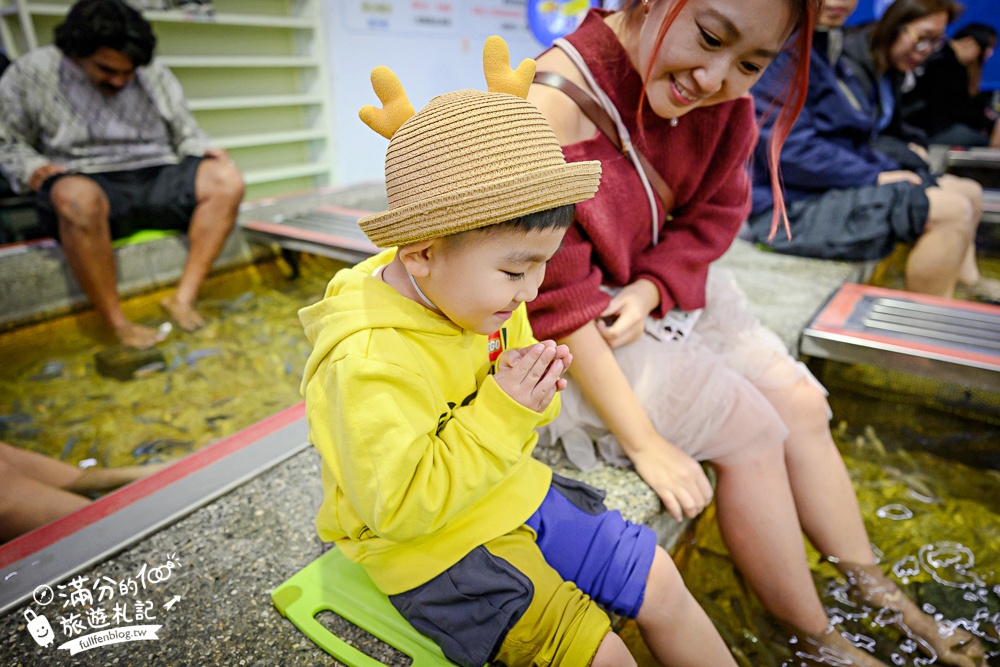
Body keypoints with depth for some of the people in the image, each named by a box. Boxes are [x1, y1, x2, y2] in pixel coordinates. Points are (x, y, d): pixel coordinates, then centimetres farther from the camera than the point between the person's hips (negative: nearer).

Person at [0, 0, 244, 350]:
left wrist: (204, 152, -4)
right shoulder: (31, 72, 8)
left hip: (157, 180, 3)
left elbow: (186, 134, 18)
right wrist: (33, 169, -10)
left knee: (226, 178, -24)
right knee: (76, 197, -41)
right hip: (86, 182, -3)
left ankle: (184, 298, -27)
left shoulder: (156, 76, 15)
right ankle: (119, 325, -32)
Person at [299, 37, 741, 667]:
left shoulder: (470, 295, -4)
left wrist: (532, 390, -14)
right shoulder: (366, 366, -31)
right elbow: (397, 507, -27)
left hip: (513, 494, 7)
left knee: (660, 582, 8)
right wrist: (501, 412, -30)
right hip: (429, 544, -7)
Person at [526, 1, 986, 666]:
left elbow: (716, 212, 4)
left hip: (663, 293, 7)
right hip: (570, 336, -7)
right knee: (751, 429, -14)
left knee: (802, 403, 2)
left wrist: (650, 289, -17)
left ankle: (875, 593, 24)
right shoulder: (558, 101, -28)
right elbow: (560, 300, -26)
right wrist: (642, 440, -22)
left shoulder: (723, 94, -7)